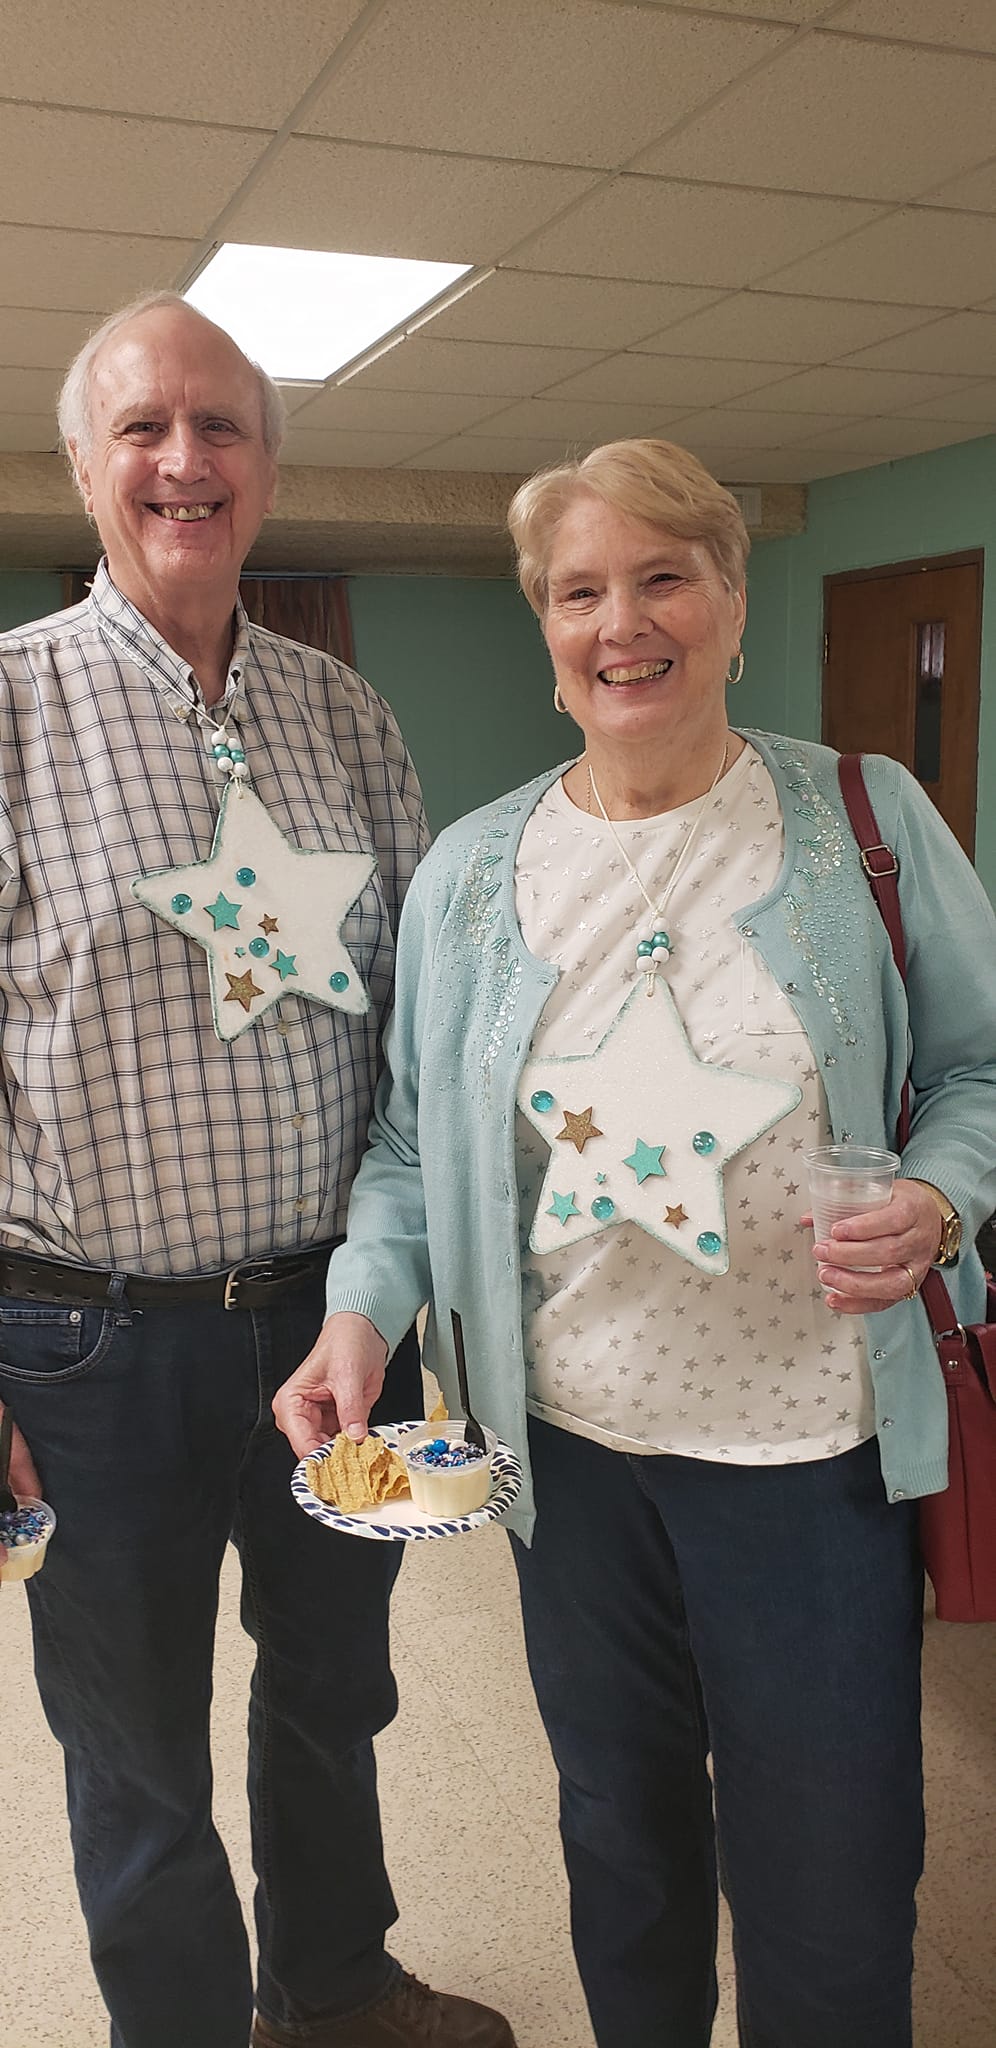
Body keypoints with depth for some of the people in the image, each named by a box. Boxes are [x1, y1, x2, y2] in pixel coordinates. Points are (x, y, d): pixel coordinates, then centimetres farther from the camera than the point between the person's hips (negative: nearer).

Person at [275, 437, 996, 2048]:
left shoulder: (866, 820, -4)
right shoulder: (469, 874, 1)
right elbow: (412, 1139, 5)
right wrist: (366, 1306, -11)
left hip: (815, 1436, -2)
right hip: (570, 1437, 3)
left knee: (829, 1885, 12)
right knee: (620, 1830, 23)